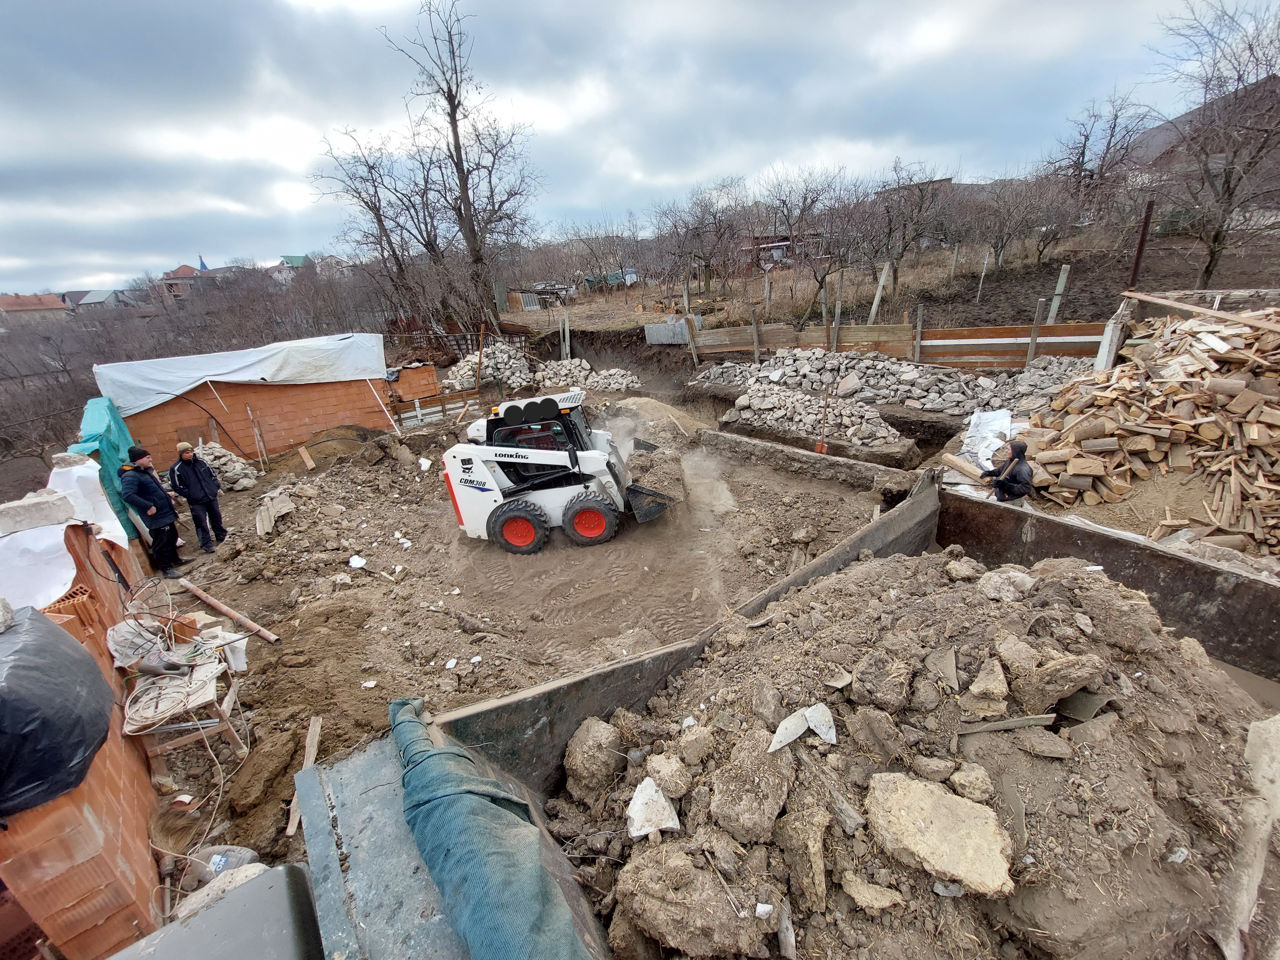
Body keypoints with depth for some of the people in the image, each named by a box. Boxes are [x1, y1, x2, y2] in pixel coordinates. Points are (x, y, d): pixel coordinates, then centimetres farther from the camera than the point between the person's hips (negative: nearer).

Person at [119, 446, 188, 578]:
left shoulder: (145, 471, 13)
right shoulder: (130, 476, -18)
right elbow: (127, 495, -30)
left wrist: (165, 494, 17)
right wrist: (148, 506, -29)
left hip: (166, 513, 10)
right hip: (156, 517, -10)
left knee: (172, 537, 22)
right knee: (161, 542, -3)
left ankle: (175, 560, 38)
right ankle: (166, 569, 6)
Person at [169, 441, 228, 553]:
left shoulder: (200, 462, 5)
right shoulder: (176, 468, -9)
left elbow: (212, 474, 17)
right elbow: (176, 486, -7)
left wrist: (216, 486, 6)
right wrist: (190, 495, -10)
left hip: (211, 497, 5)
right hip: (196, 502, -5)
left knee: (216, 518, 17)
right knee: (202, 523, -3)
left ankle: (221, 536, 34)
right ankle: (207, 544, 6)